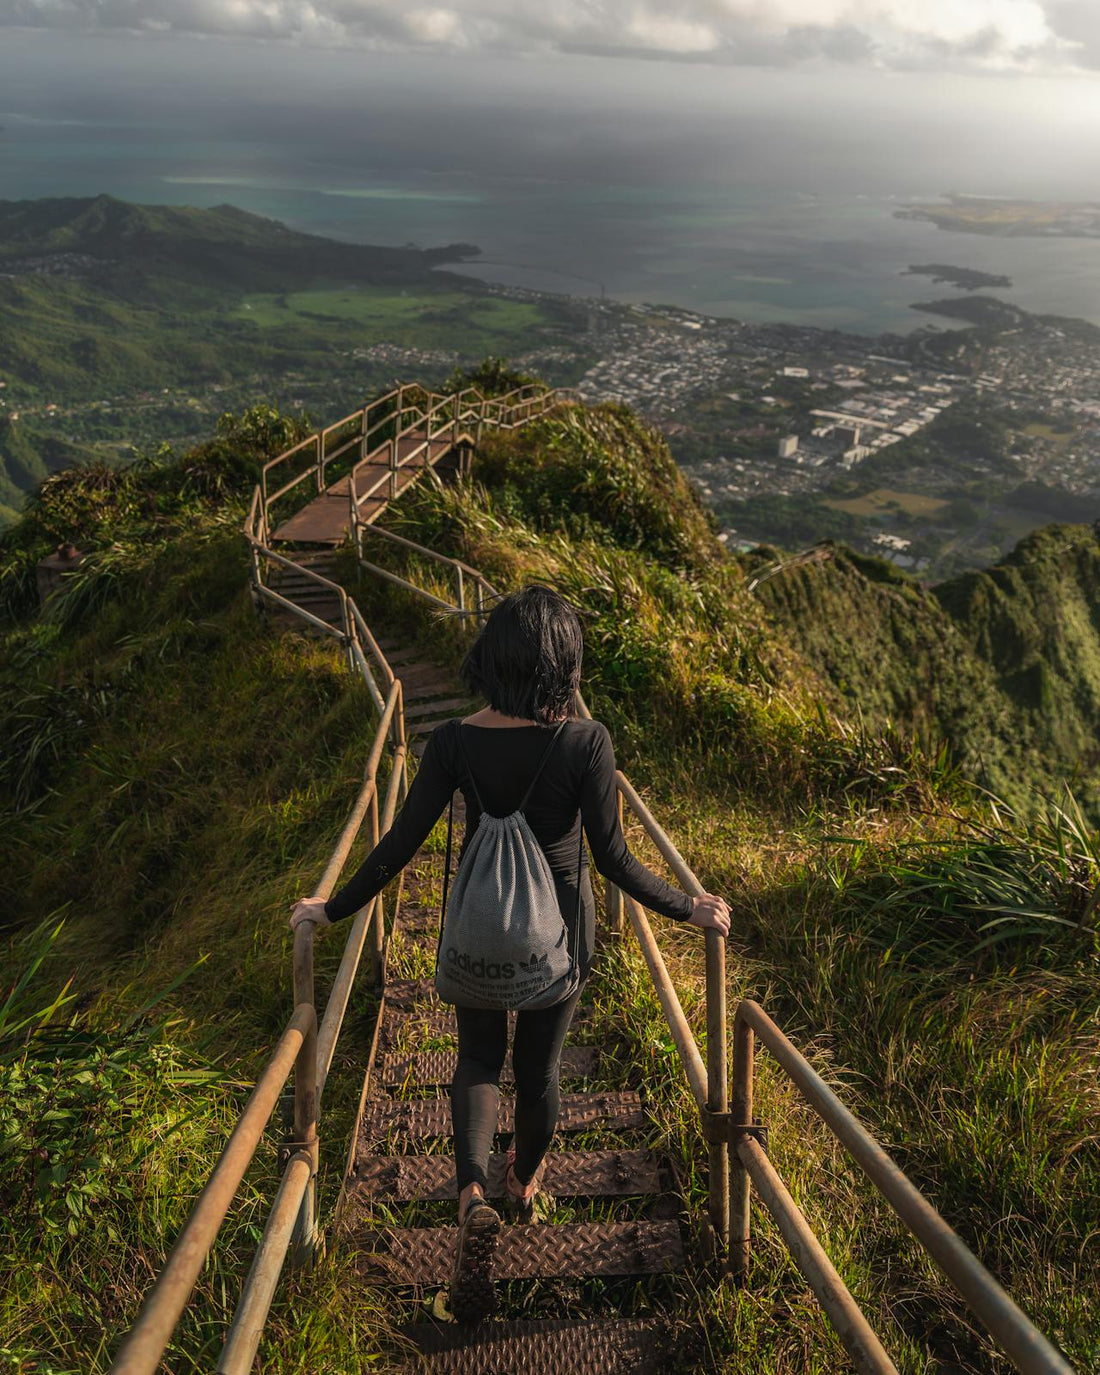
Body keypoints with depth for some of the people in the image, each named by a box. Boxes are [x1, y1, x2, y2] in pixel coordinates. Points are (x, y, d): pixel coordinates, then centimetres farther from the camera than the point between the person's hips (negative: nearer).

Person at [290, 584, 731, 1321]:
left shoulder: (455, 741, -18)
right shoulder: (586, 741, -22)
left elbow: (402, 842, -13)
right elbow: (613, 858, -18)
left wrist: (334, 909, 1)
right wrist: (691, 908, -4)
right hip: (558, 920, 0)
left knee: (479, 1057, 21)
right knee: (540, 1063, 23)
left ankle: (474, 1196, -2)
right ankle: (526, 1182, 48)